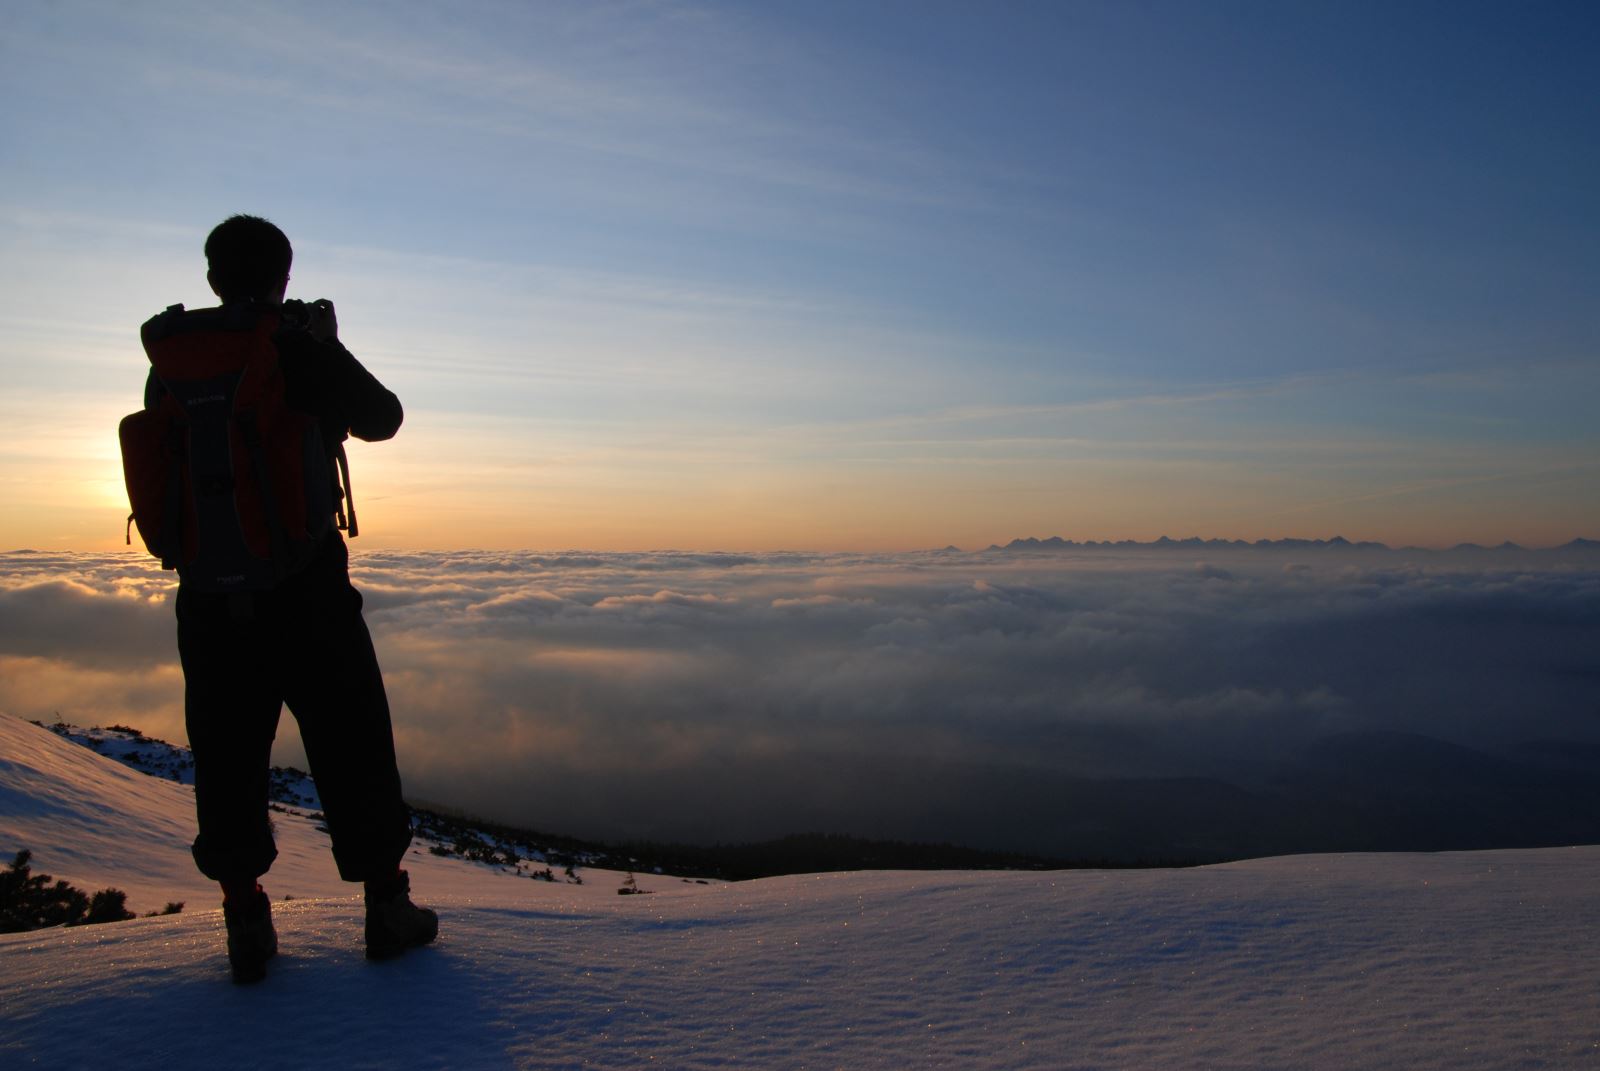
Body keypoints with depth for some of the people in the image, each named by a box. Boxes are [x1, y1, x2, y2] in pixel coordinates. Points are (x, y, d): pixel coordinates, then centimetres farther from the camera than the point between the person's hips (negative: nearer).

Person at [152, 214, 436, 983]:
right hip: (304, 588, -3)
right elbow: (383, 419, 4)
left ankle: (245, 922, 15)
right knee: (351, 747, 8)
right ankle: (386, 908, 16)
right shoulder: (302, 352, -9)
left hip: (210, 594, 4)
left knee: (228, 759, 11)